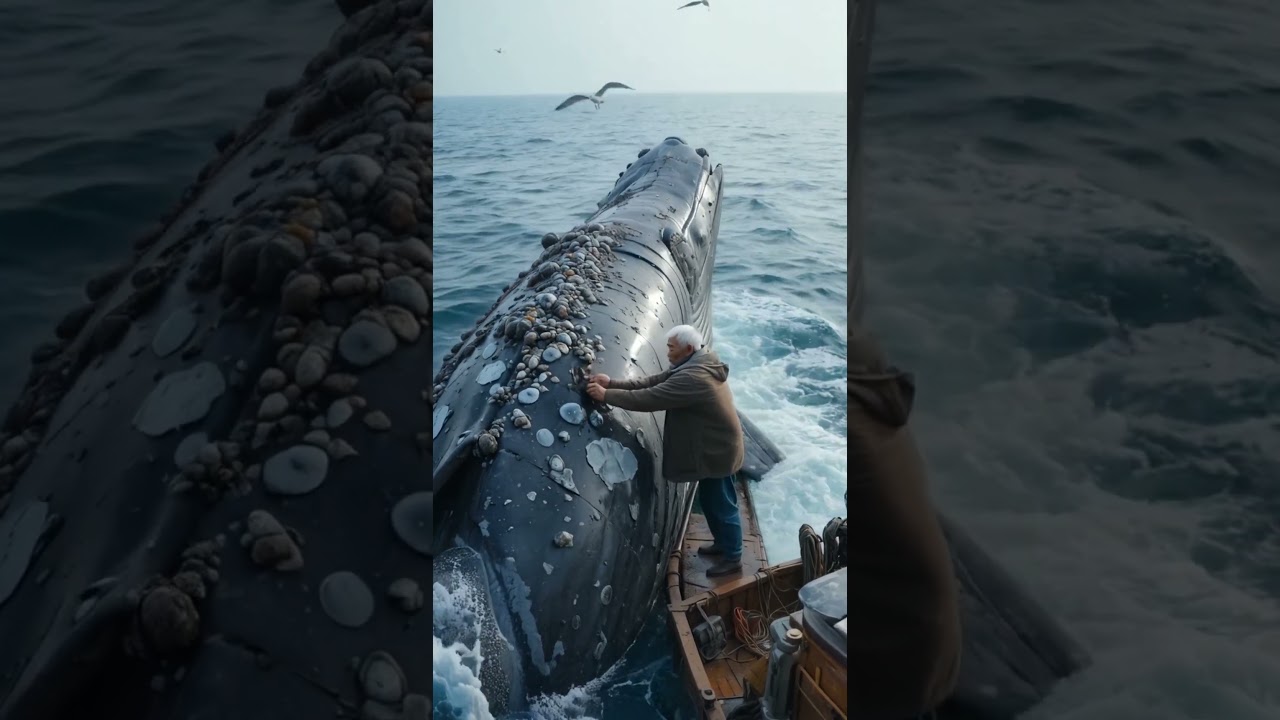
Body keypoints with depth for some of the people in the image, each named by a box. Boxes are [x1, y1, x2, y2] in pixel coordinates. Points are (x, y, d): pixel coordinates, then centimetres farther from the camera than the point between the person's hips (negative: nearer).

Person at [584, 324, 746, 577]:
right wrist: (613, 382, -6)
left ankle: (732, 558, 19)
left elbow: (650, 399, -31)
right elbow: (653, 383, 2)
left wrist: (606, 395, -23)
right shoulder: (697, 364, 2)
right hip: (713, 447, 10)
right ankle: (722, 543, 40)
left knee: (721, 504, 5)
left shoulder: (692, 378, -32)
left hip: (717, 451, -10)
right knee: (711, 500, 23)